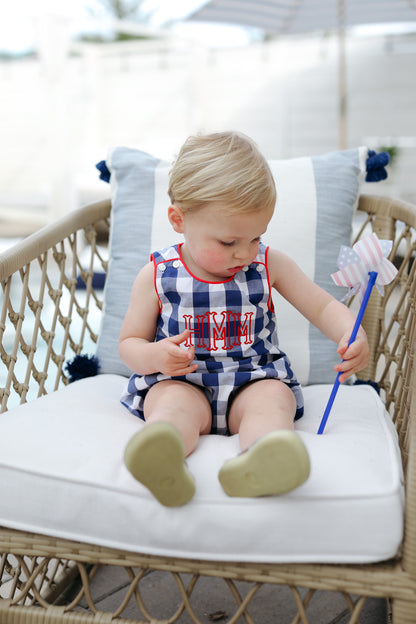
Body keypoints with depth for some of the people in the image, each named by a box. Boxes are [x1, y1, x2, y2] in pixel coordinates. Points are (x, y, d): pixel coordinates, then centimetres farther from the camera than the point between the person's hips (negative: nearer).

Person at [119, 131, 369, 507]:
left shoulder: (269, 265, 3)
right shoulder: (156, 276, -1)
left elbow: (323, 307, 7)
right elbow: (129, 344, 6)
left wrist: (351, 335, -16)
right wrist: (156, 356, -19)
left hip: (254, 379, 1)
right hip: (179, 381, -1)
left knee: (272, 399, -32)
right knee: (175, 403, -34)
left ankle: (257, 464, -65)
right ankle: (162, 463, -67)